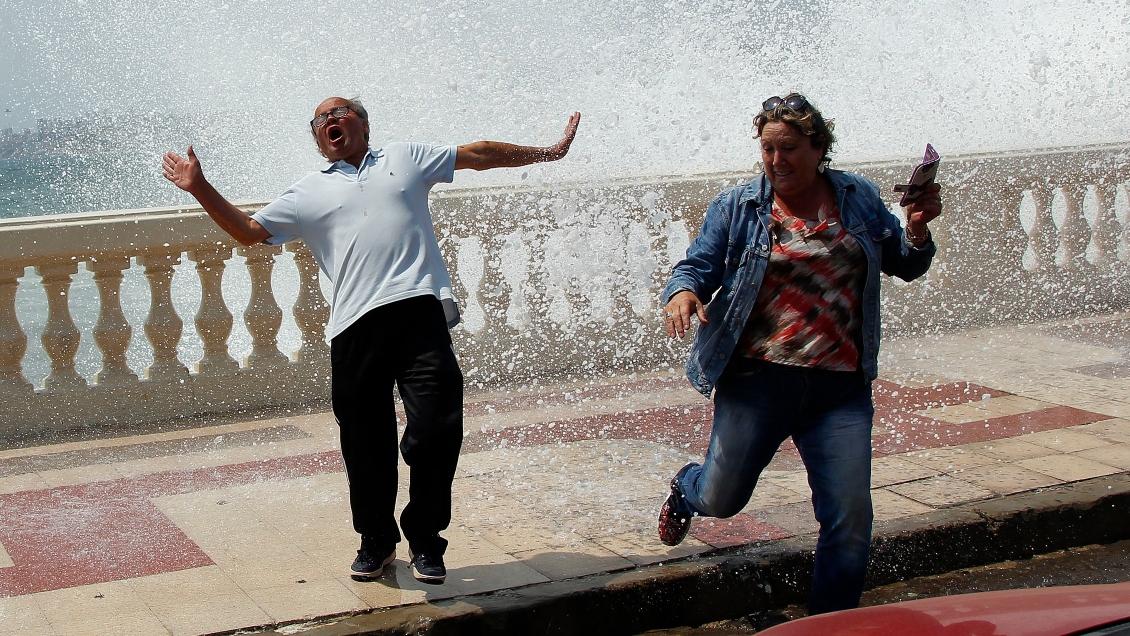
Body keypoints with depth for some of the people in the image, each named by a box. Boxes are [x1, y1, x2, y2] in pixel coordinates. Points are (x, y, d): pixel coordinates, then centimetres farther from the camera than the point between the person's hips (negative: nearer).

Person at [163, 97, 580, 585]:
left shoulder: (406, 159, 22)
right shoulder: (309, 193, 22)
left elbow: (480, 154, 25)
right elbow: (248, 230, 19)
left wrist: (548, 151, 25)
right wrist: (200, 189, 10)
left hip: (419, 311, -1)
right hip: (356, 326, 1)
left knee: (436, 429, -9)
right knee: (365, 444, 4)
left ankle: (425, 541, 9)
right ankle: (376, 540, 25)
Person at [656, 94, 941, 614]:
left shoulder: (859, 199, 10)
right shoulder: (737, 207, 4)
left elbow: (906, 265, 16)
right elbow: (698, 265, 0)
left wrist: (917, 229, -4)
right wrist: (683, 292, -22)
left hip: (840, 387, 1)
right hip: (757, 377, -1)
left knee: (850, 520, -4)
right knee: (721, 499, 8)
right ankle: (685, 488, 46)